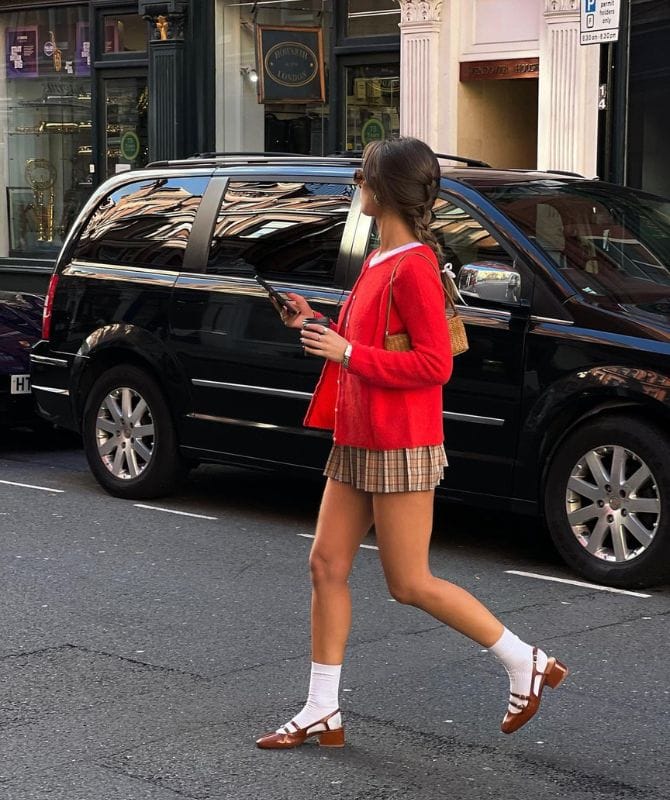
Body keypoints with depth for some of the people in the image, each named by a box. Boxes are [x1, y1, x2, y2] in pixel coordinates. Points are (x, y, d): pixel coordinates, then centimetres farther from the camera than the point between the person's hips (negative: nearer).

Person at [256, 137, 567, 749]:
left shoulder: (413, 267, -18)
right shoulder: (381, 260, 12)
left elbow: (433, 365, -22)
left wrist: (346, 353, -21)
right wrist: (315, 326, 8)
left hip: (400, 450, -10)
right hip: (357, 443, 10)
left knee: (410, 584, -1)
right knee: (327, 565, 8)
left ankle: (526, 664, 14)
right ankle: (322, 713, 15)